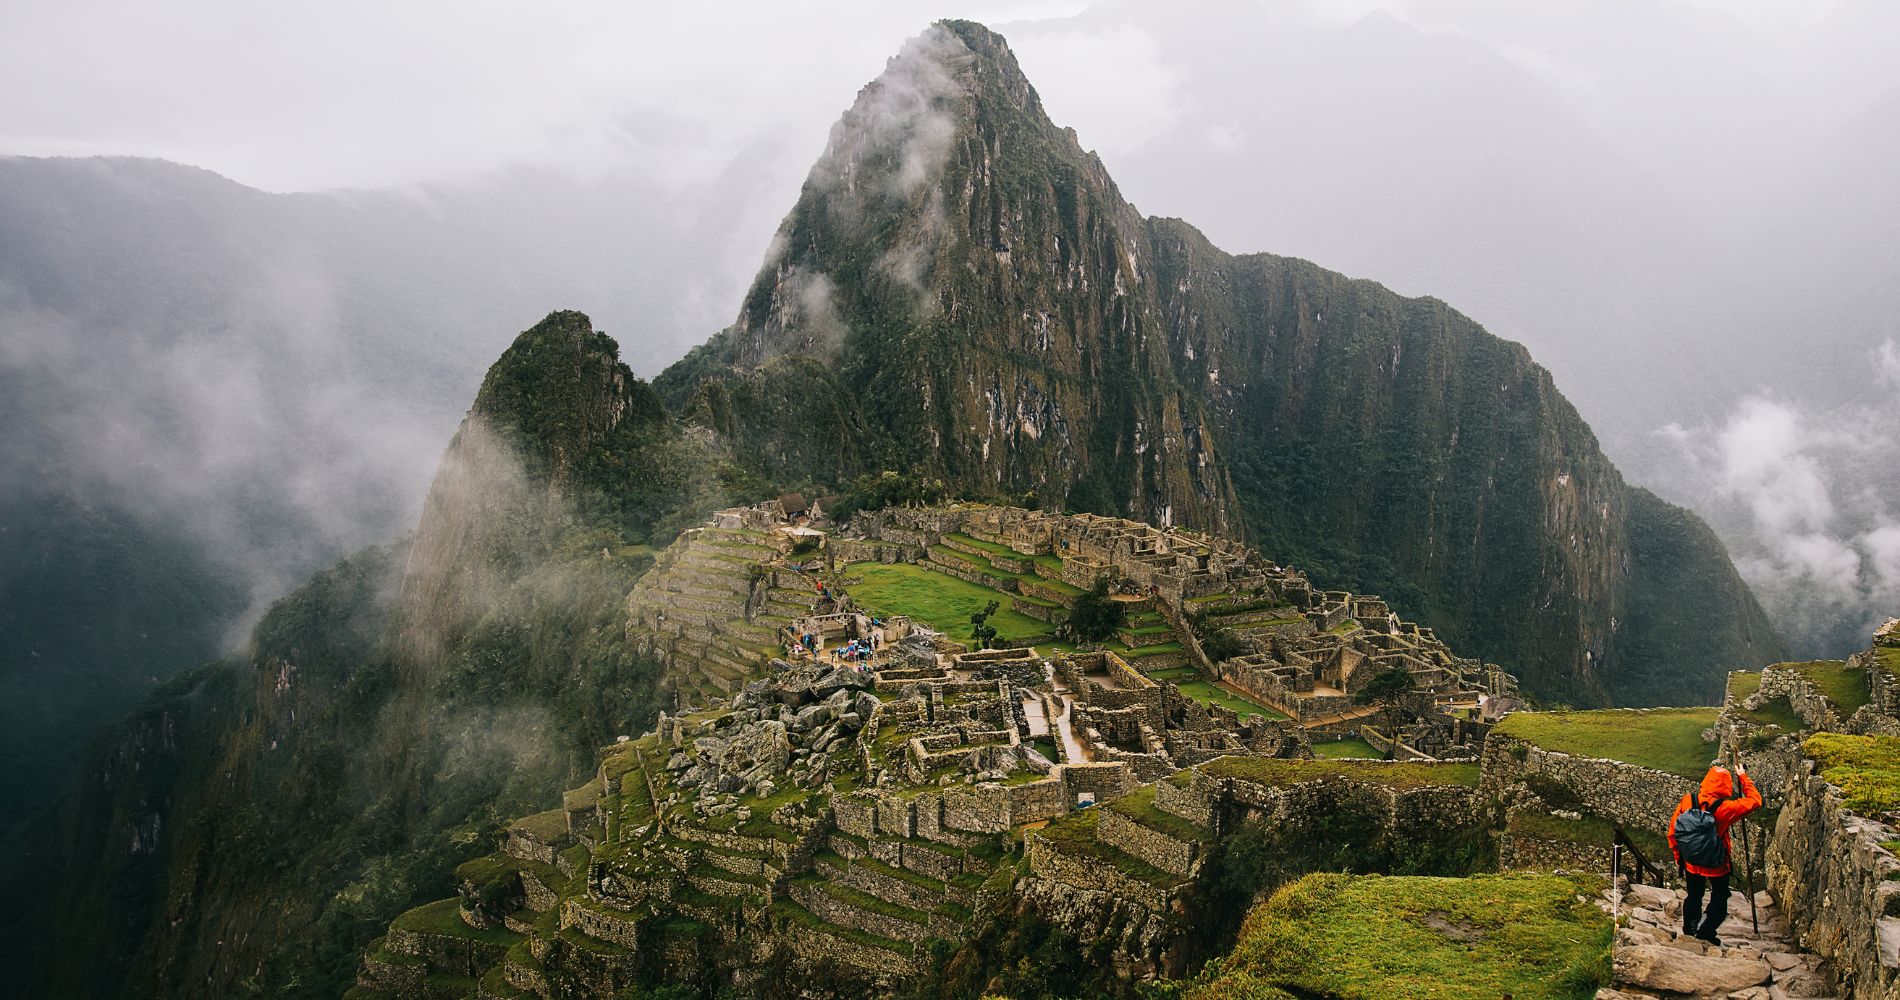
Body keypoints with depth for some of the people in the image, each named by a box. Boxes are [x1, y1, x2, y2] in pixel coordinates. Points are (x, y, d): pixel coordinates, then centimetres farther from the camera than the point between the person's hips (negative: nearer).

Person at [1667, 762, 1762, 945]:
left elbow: (1673, 829, -5)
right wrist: (1744, 777, -1)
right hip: (1716, 864, -4)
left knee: (1693, 896, 21)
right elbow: (1755, 801, -12)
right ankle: (1705, 933, 20)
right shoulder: (1724, 808, -25)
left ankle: (1689, 931, 34)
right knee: (1719, 897, 19)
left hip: (1691, 861, 4)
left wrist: (1677, 854, 10)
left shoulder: (1688, 801, -13)